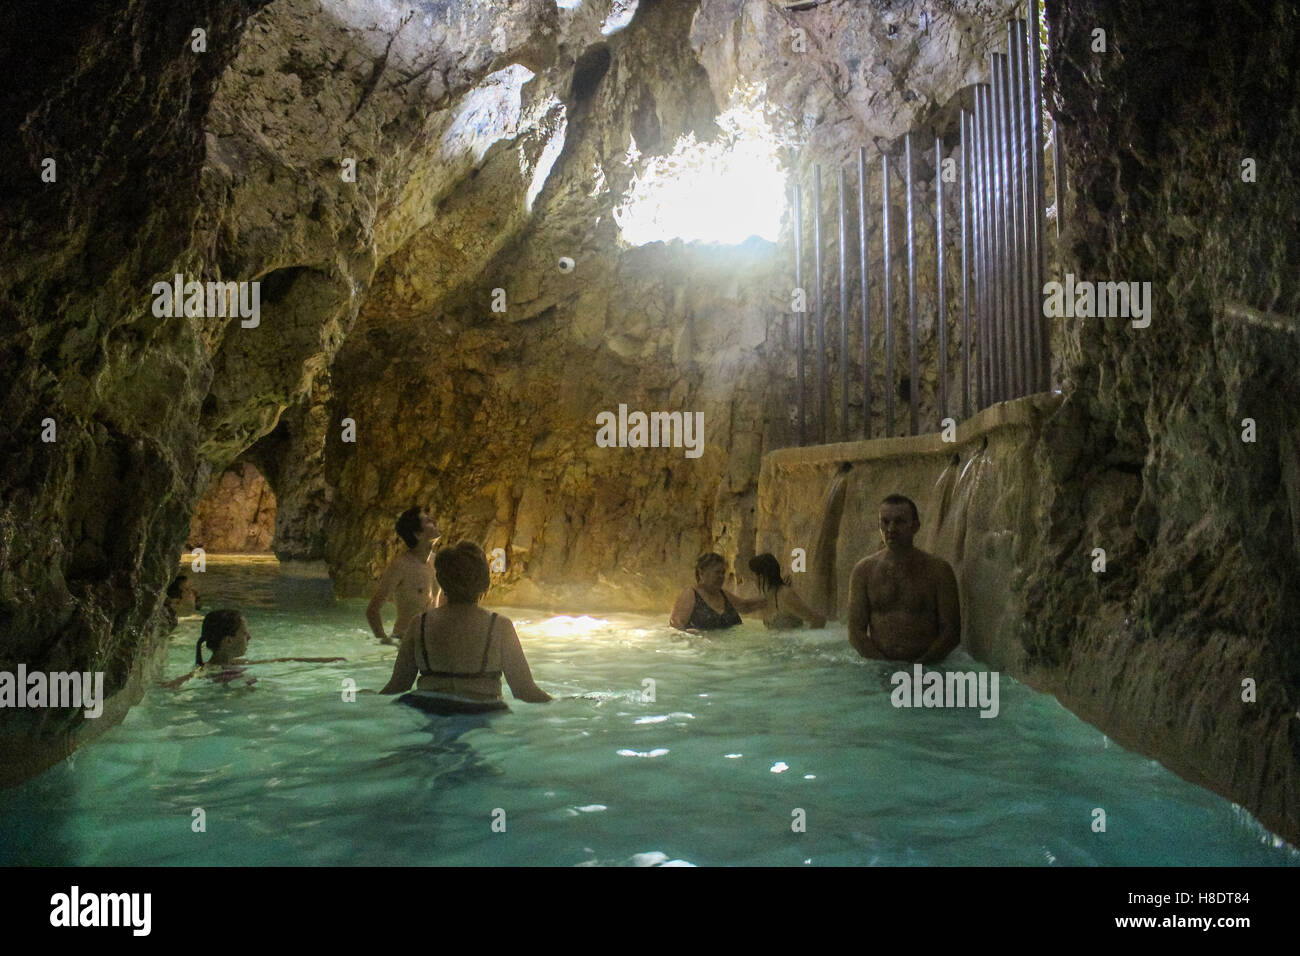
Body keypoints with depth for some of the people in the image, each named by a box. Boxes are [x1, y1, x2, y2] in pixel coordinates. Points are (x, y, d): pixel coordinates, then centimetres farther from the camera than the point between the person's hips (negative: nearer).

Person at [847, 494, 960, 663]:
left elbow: (951, 631, 3)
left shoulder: (938, 569, 4)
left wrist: (921, 664, -10)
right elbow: (856, 631, 6)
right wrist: (883, 664, -9)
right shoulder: (864, 570, 7)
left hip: (927, 667, -1)